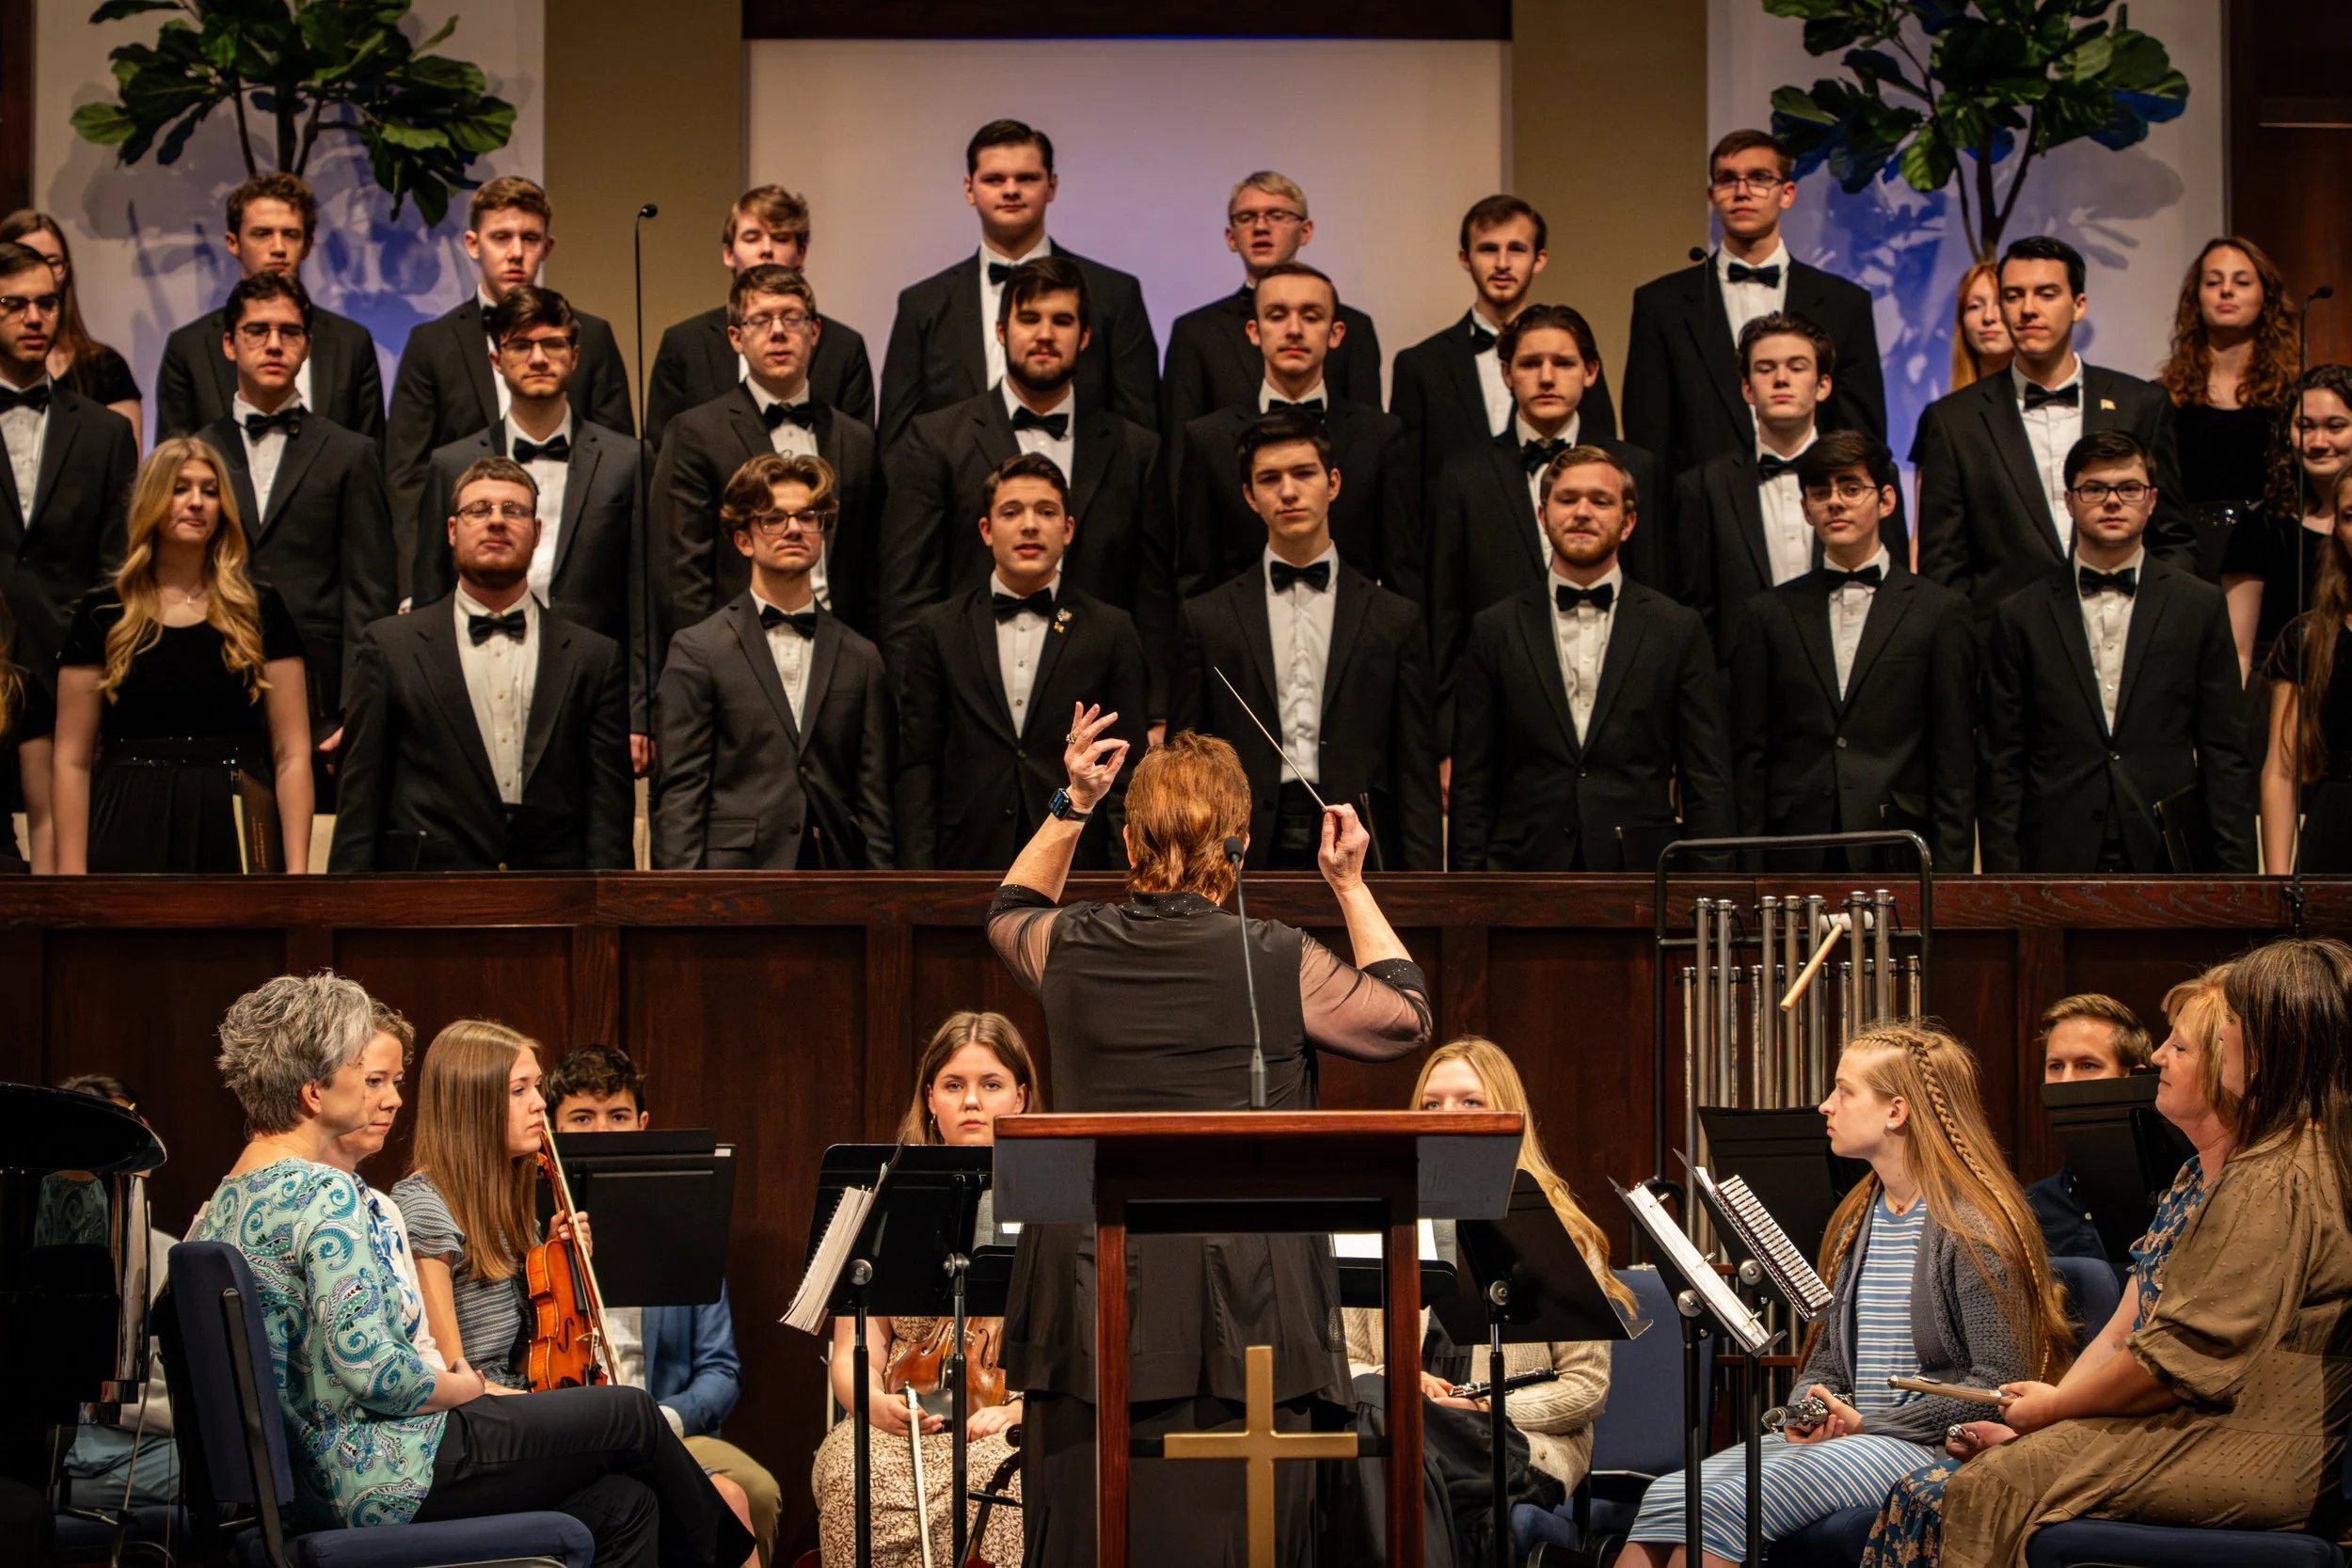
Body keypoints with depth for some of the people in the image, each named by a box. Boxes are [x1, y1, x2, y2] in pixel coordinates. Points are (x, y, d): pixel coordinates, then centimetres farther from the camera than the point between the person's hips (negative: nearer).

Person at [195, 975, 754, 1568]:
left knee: (624, 1504, 11)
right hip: (384, 1478, -10)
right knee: (632, 1413, 6)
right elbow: (372, 1371, -25)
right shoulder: (323, 1192, -19)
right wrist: (462, 1386, -5)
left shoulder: (224, 1201, 11)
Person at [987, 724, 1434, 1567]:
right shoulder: (1280, 964, -7)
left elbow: (1009, 914, 26)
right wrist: (1351, 887, 14)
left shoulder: (1072, 951, 0)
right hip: (1243, 1308, -3)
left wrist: (1070, 807, 21)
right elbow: (1407, 1016, 10)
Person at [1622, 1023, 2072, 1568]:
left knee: (1718, 1507, -26)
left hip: (1928, 1443, -8)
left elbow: (1998, 1384, -15)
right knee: (1667, 1495, -15)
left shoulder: (1973, 1227, -9)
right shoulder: (1856, 1218, 17)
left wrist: (1867, 1422, -14)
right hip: (1842, 1436, 8)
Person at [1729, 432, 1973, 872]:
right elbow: (1750, 754, 10)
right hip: (1795, 861, 1)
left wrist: (1949, 877, -3)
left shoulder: (1939, 612, 6)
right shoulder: (1769, 613, 12)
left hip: (1898, 860, -1)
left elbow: (1955, 765, 3)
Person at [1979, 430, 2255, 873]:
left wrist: (2234, 873, -1)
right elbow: (2002, 765, 6)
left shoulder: (2200, 606, 8)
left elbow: (2225, 756, 6)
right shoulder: (2021, 616, 7)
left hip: (2167, 856, 0)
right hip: (2057, 860, 0)